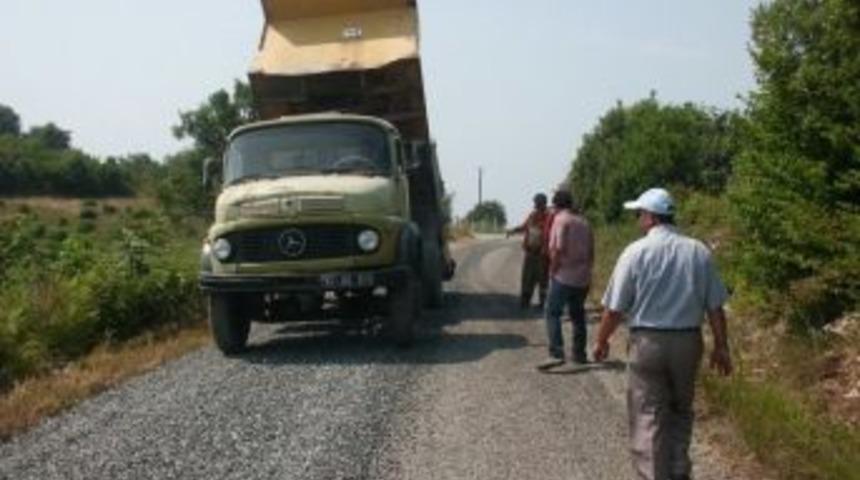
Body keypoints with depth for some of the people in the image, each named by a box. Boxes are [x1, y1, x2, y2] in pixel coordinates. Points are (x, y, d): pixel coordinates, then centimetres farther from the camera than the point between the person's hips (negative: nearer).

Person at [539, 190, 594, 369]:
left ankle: (556, 354, -19)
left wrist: (552, 271, -7)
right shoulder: (584, 222, 13)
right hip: (582, 277, 7)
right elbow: (591, 252, 14)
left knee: (553, 313, -6)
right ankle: (579, 354, 21)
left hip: (564, 275, -7)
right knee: (578, 315, 16)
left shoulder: (560, 219, -7)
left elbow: (558, 249, -17)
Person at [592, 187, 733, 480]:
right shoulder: (699, 251, 0)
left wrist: (601, 341, 7)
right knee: (680, 412, 21)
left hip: (648, 342, -4)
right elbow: (715, 306, 2)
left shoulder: (636, 251, -9)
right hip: (688, 341, 4)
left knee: (648, 420, 5)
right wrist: (721, 347, 12)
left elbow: (614, 308, -7)